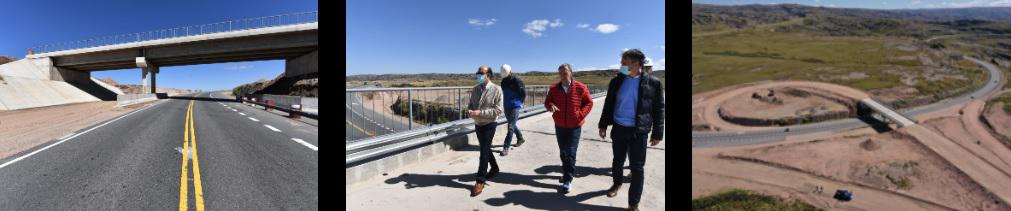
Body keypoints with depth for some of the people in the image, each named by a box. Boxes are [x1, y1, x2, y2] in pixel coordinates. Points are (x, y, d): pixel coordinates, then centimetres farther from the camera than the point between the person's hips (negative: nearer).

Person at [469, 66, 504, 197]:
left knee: (484, 151, -5)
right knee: (485, 149, 20)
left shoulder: (496, 90, -14)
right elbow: (470, 104, 11)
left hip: (489, 125, -6)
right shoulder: (475, 89, 3)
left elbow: (498, 110, -19)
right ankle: (494, 168, 44)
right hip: (477, 124, 6)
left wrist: (480, 112, -26)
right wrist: (469, 111, -13)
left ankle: (480, 181, 1)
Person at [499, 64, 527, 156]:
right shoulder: (504, 80, 5)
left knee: (511, 127, -8)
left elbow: (524, 93, -10)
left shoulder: (517, 80, -15)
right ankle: (520, 138, 41)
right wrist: (505, 101, 11)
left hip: (515, 107, -7)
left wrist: (519, 103, -2)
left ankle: (506, 147, -8)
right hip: (507, 106, 7)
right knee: (512, 125, 20)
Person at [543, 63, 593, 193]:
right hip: (559, 126, 4)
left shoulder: (580, 88, -9)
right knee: (563, 152, 15)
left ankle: (568, 180, -4)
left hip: (574, 126, -4)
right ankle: (567, 172, 35)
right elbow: (547, 102, 6)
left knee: (570, 153, -8)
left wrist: (580, 114, -15)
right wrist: (550, 106, -19)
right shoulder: (554, 89, -2)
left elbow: (589, 103, -1)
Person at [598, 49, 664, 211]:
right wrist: (603, 125, 7)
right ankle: (617, 184, 46)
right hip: (618, 129, 3)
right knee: (617, 161, 18)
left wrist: (657, 134, -3)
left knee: (637, 168, 2)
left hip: (638, 132, -3)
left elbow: (658, 109, -4)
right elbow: (608, 104, 7)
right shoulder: (616, 81, -1)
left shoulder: (653, 83, -9)